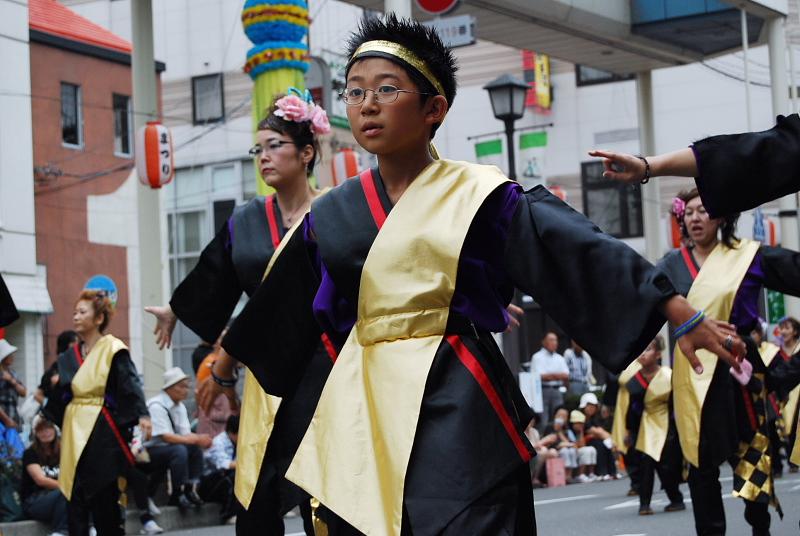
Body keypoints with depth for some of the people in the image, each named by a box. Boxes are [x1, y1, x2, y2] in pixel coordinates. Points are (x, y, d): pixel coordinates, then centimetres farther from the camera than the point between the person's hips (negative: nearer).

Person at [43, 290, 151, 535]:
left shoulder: (113, 351, -8)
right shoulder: (70, 356, 13)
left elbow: (131, 385, -21)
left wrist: (142, 415, -33)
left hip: (102, 432, -6)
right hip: (75, 432, 6)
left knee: (104, 499, -1)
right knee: (75, 497, 4)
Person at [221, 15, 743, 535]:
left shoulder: (477, 195, -1)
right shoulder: (329, 217, 11)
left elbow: (579, 251, -7)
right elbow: (276, 313, 26)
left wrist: (682, 313, -13)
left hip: (459, 411, -4)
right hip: (361, 414, 4)